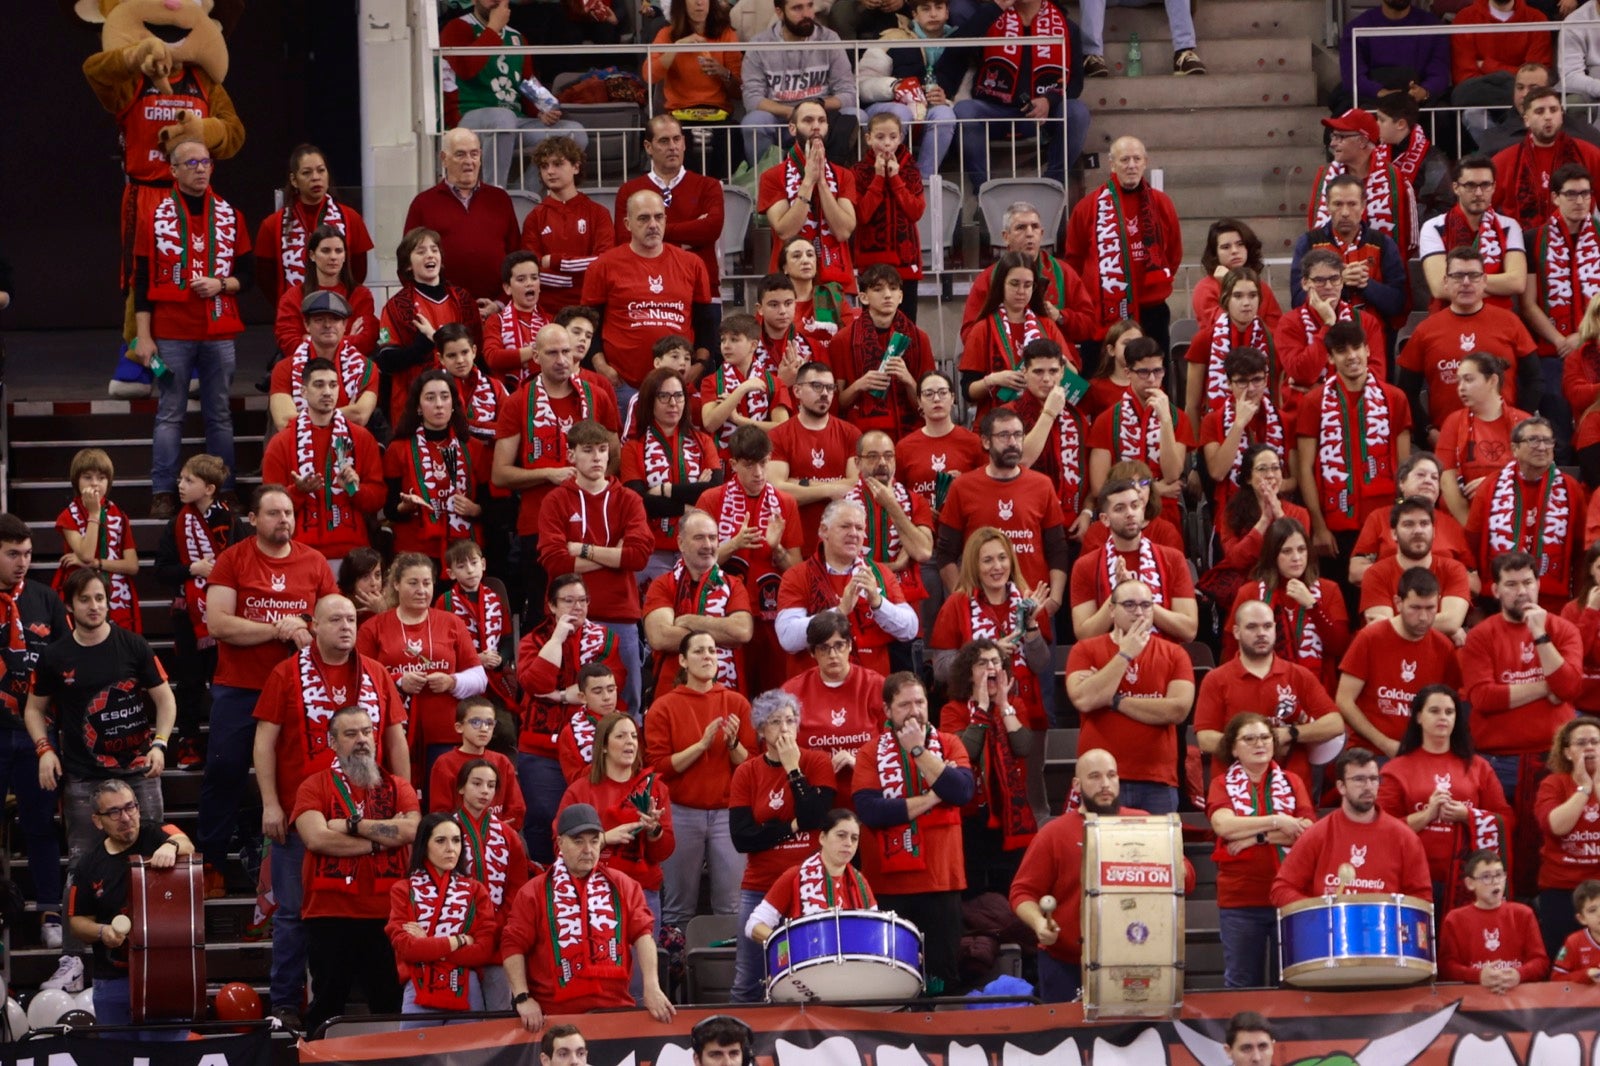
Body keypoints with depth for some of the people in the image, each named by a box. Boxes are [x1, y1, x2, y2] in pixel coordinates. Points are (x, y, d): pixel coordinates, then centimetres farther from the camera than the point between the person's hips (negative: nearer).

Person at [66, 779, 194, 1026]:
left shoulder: (155, 836, 0)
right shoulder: (89, 865, 7)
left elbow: (187, 846, -22)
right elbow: (78, 921, 12)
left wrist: (171, 846, -45)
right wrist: (102, 932, -10)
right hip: (112, 980, 3)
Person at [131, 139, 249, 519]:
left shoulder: (230, 217, 8)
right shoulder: (156, 218, 2)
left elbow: (247, 273, 11)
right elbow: (142, 282, 1)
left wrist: (222, 284, -11)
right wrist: (143, 337, -5)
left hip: (219, 333, 2)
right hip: (171, 335, -2)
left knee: (220, 415, 5)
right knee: (170, 414, -1)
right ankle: (163, 494, 1)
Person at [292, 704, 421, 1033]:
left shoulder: (397, 787, 12)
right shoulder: (314, 787, 4)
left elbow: (411, 830, -7)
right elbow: (316, 837, -13)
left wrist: (352, 825, -8)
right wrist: (382, 837, -7)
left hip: (387, 915, 2)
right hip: (330, 915, -2)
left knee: (392, 1006, 4)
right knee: (327, 1006, 4)